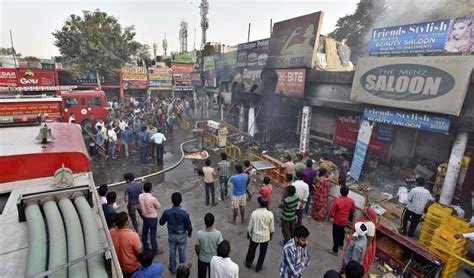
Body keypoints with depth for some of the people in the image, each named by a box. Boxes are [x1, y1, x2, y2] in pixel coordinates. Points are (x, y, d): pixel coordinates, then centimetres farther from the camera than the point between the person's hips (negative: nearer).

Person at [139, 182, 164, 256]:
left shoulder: (140, 196, -13)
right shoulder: (152, 198, -30)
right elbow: (159, 206, -14)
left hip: (144, 216, 6)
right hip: (152, 218, -6)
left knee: (144, 231, 25)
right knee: (153, 234, 7)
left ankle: (145, 245, 45)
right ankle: (155, 250, 21)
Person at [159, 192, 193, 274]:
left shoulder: (167, 212, -22)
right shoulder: (184, 212, -27)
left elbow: (161, 222, -4)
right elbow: (188, 225, -15)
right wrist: (190, 232, 5)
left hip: (171, 235, 2)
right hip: (182, 235, -1)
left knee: (172, 252, 24)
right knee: (182, 252, 20)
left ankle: (173, 268, 42)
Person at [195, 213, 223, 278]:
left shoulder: (200, 233, -27)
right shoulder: (218, 233, -28)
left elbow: (196, 247, -12)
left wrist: (198, 255, 9)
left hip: (202, 258, 0)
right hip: (214, 258, 0)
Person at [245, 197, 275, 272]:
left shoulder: (254, 213, -24)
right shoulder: (270, 214, -20)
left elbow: (250, 226, -13)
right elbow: (272, 228, -8)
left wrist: (248, 234, 5)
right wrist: (271, 236, 11)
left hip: (255, 236, 0)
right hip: (265, 237, 0)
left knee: (252, 250, 25)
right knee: (262, 252, 22)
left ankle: (248, 263, 47)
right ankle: (258, 267, 39)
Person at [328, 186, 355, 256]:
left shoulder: (337, 200, -27)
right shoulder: (351, 201, -10)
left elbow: (331, 212, -22)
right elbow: (353, 211, 7)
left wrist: (332, 216, 0)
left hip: (337, 221, -6)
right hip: (345, 221, 6)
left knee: (336, 234, 8)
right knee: (342, 232, 28)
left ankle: (335, 250, 18)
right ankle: (341, 244, 48)